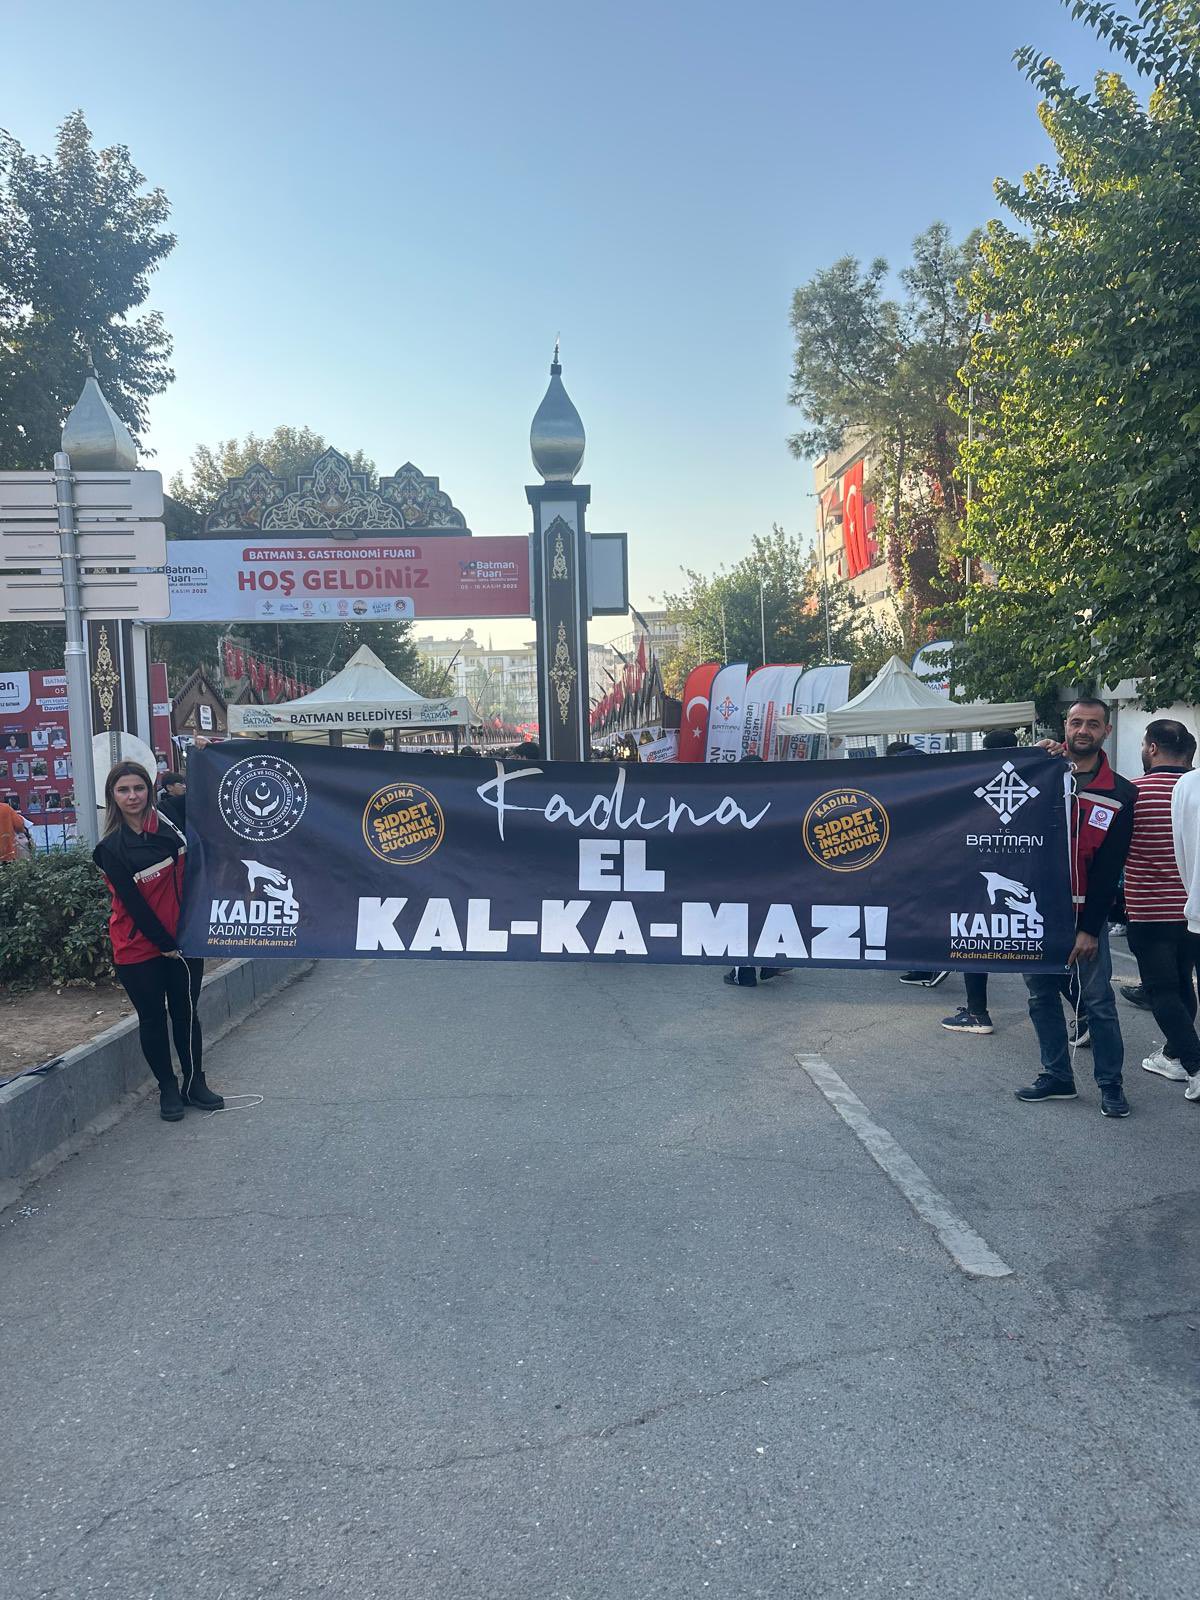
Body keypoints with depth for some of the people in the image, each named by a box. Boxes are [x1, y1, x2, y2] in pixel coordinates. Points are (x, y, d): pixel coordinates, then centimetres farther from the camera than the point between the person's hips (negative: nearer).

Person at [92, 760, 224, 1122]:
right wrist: (164, 943, -11)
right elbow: (133, 903, -12)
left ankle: (195, 1084, 25)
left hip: (184, 940, 3)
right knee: (153, 1019, 9)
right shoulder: (111, 848, -11)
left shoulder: (168, 821, -1)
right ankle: (168, 1090, 23)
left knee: (186, 1014, 12)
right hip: (139, 949, -3)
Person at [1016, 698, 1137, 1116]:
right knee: (1042, 996, 9)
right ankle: (1056, 1076, 22)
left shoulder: (1120, 794, -1)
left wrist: (1090, 928, -9)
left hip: (1085, 912, -2)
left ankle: (1111, 1083, 14)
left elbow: (1110, 868, -4)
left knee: (1098, 1000, 0)